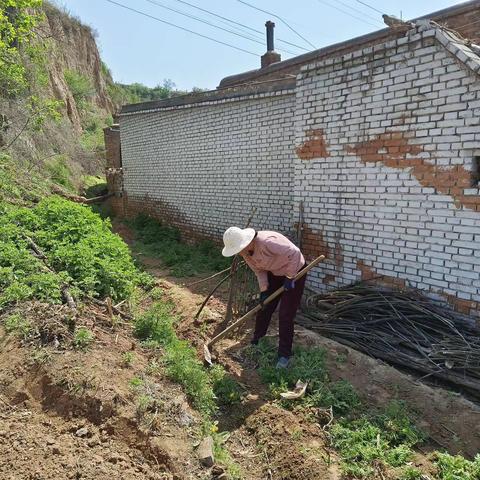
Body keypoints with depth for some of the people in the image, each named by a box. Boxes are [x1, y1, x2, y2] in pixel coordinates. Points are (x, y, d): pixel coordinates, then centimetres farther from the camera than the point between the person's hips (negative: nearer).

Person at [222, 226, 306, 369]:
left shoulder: (267, 242, -38)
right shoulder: (246, 252, -12)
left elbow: (294, 253, -32)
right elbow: (259, 270, 1)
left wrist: (290, 277, -25)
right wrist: (264, 289, -9)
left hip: (294, 272, -8)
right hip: (274, 274, 8)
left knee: (285, 315, -7)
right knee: (263, 308, 13)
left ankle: (285, 354, 8)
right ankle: (256, 341, 33)